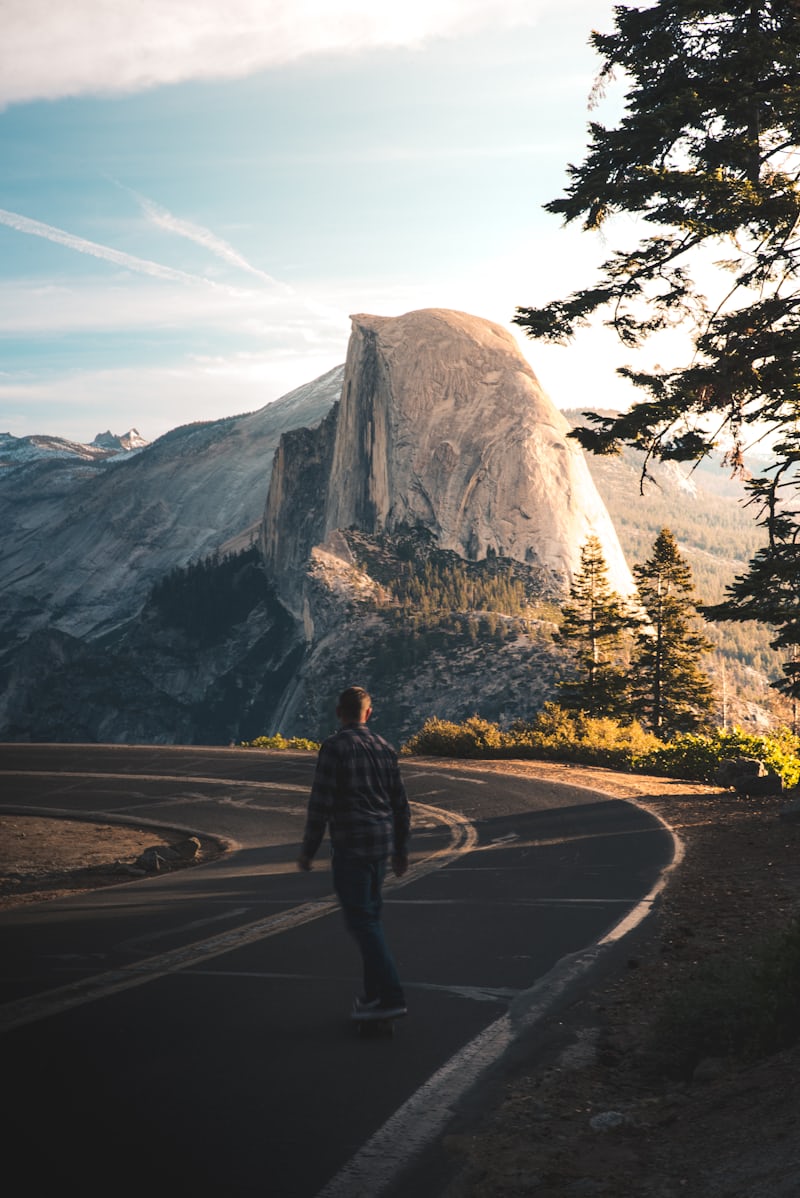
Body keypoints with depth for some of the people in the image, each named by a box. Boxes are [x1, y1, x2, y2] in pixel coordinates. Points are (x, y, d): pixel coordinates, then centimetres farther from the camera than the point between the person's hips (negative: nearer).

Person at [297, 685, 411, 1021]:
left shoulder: (334, 747, -11)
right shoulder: (384, 748, 9)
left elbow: (320, 802, -14)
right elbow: (400, 803, 13)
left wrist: (308, 850, -5)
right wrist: (401, 849, 22)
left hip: (350, 847, -7)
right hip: (381, 846, 7)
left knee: (361, 921, -5)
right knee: (369, 916, 17)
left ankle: (390, 997, -11)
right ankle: (374, 993, 20)